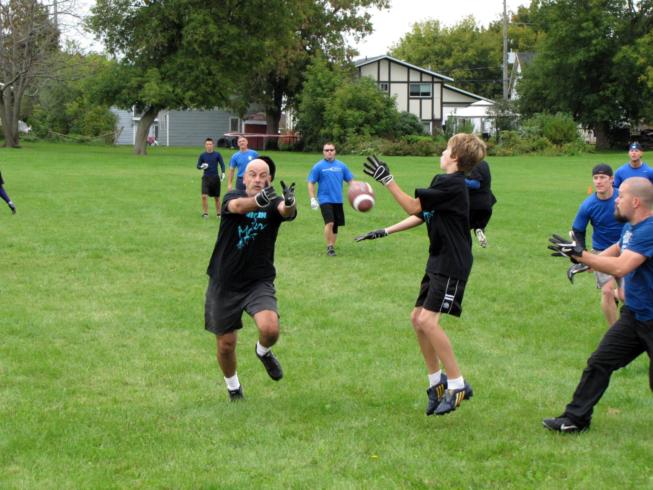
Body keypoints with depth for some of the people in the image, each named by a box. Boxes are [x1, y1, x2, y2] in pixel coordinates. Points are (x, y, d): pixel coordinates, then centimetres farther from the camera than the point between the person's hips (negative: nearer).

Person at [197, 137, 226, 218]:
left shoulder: (217, 154, 1)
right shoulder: (202, 155, 2)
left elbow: (222, 164, 4)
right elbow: (198, 166, 7)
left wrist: (223, 173, -12)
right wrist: (201, 167, -15)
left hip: (215, 177, 0)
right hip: (206, 177, 0)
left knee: (217, 197, 8)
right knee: (204, 196, -14)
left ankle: (218, 213, 21)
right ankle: (205, 213, -1)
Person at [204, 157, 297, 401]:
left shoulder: (273, 203, -5)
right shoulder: (233, 197, -7)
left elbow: (287, 211, -29)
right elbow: (237, 206, -32)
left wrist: (289, 203, -55)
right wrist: (259, 200, -55)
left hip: (259, 282, 0)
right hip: (224, 283, 0)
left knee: (270, 329, -25)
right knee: (226, 344, 8)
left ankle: (263, 352, 12)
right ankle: (233, 387, 37)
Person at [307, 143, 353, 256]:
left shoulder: (341, 166, 7)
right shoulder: (318, 166, -1)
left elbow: (350, 181, 13)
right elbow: (311, 183, 1)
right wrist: (312, 199, -7)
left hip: (338, 200, 4)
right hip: (325, 199, -4)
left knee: (335, 225, 9)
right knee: (330, 223, -19)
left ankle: (332, 246, 23)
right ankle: (329, 247, -8)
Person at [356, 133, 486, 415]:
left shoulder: (451, 183, -17)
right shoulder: (446, 183, 14)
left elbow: (414, 207, -19)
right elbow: (421, 216, 22)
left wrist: (387, 180, -16)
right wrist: (385, 232, 19)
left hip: (452, 266, -10)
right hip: (439, 262, 10)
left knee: (428, 321, -18)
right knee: (417, 318, 10)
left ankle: (457, 385, -10)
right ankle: (436, 380, 21)